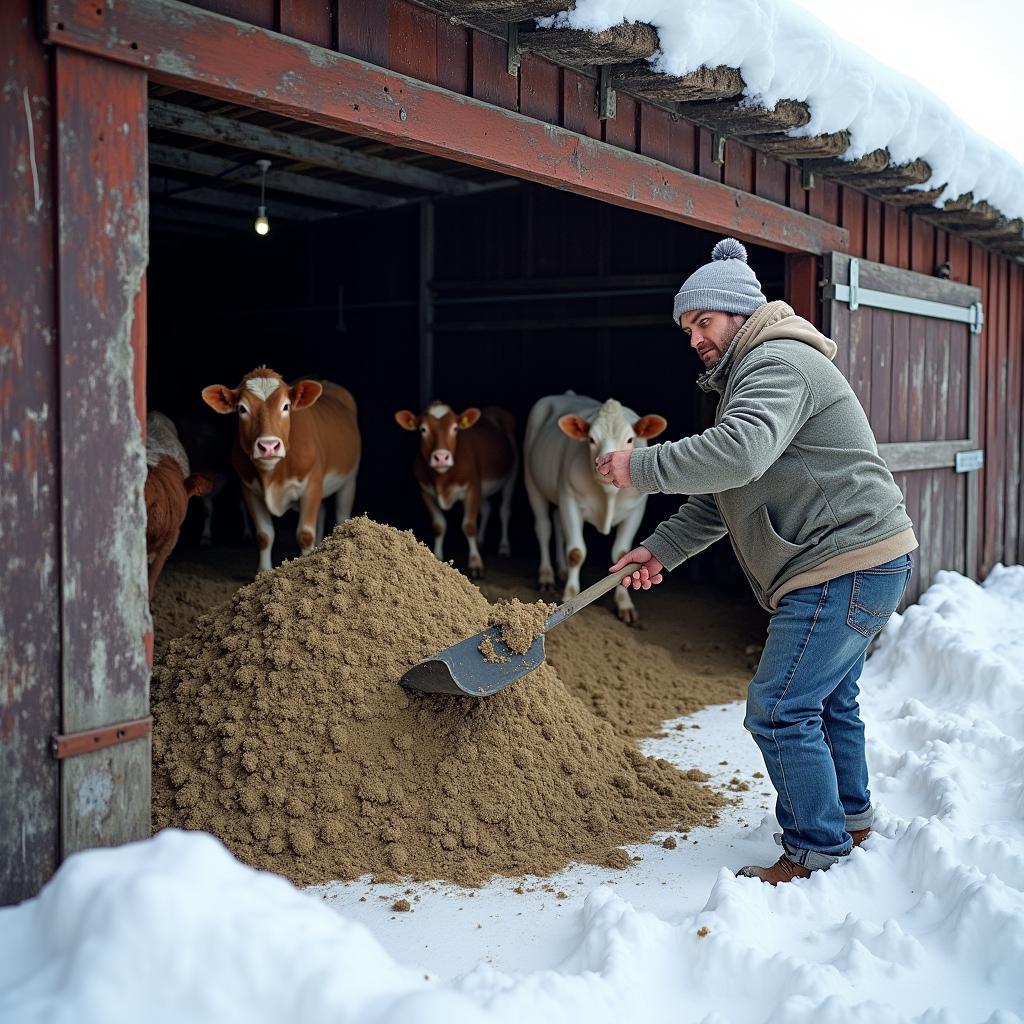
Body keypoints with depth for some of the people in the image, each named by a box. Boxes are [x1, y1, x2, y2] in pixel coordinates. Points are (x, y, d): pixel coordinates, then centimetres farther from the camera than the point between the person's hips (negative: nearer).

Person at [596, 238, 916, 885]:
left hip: (847, 566, -11)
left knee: (780, 710, -7)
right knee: (830, 698, 23)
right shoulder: (752, 373, 21)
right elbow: (719, 498, 20)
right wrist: (661, 549, 10)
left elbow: (737, 455, -34)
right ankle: (852, 818, 39)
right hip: (865, 564, 11)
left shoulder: (778, 363, -14)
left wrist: (641, 468, -24)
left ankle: (818, 852, 3)